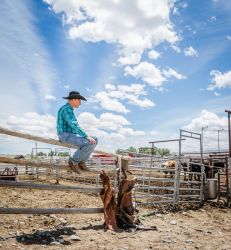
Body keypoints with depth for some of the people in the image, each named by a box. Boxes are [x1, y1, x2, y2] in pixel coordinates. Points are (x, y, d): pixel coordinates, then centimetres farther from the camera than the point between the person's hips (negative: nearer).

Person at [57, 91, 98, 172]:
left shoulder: (69, 110, 20)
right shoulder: (67, 109, -15)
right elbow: (74, 126, -25)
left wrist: (86, 136, 15)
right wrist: (87, 136, -25)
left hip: (70, 136, 10)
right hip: (66, 136, -10)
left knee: (95, 140, 2)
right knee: (90, 143, -26)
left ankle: (81, 161, 2)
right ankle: (74, 161, -10)